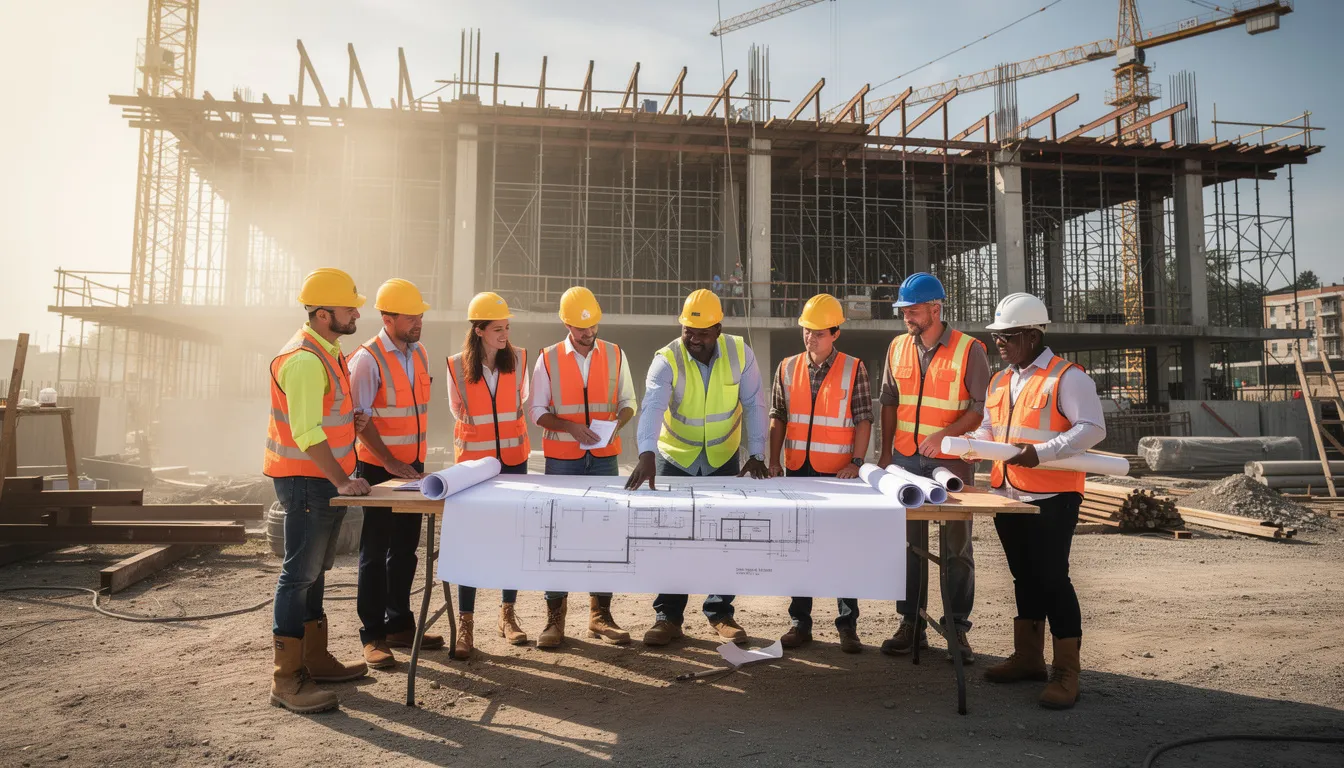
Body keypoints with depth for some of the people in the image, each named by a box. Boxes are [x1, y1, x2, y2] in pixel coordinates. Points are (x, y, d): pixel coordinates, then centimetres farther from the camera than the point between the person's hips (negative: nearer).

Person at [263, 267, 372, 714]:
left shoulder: (329, 352, 13)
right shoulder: (304, 360, -19)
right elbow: (307, 433, -24)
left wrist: (349, 422, 6)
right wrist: (342, 481, -25)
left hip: (327, 480, 10)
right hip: (306, 480, -10)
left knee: (314, 572, 16)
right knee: (299, 574, -6)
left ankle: (315, 659, 27)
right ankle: (286, 680, 1)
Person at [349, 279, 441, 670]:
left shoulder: (419, 353, 8)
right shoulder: (368, 358, -14)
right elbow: (359, 417, -17)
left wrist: (418, 458, 15)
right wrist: (389, 462, -19)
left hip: (412, 466, 7)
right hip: (380, 467, -7)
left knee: (405, 549, 13)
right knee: (376, 552, 2)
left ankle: (400, 625, 25)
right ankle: (373, 636, 12)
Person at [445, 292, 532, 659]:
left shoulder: (518, 358, -1)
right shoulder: (457, 366, -5)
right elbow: (457, 409, 6)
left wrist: (508, 425, 8)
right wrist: (480, 430, 3)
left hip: (513, 457, 2)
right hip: (473, 457, -2)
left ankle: (507, 614, 20)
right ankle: (465, 622, 6)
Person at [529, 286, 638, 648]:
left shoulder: (615, 355, 5)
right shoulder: (548, 359, 1)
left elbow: (628, 401, 11)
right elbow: (537, 410, 1)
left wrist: (618, 422, -10)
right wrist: (571, 427, -15)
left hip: (604, 457, 2)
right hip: (561, 459, -1)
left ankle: (600, 615, 14)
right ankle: (555, 616, 11)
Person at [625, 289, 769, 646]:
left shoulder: (740, 353, -12)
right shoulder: (667, 359, -19)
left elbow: (753, 404, -7)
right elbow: (652, 406, -33)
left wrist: (756, 453, -13)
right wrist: (647, 455, -48)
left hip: (723, 459, 2)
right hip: (675, 459, -1)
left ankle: (720, 612, 23)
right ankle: (668, 616, 15)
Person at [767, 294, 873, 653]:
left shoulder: (853, 370, -1)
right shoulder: (788, 368, 7)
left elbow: (864, 420, -2)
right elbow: (778, 417, 9)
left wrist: (856, 462, -12)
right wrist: (774, 460, 2)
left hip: (838, 473, -3)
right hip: (798, 471, 3)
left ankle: (848, 624, 13)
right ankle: (800, 622, 18)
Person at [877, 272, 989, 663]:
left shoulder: (969, 350, -6)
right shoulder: (898, 348, 8)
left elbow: (981, 407, -9)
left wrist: (944, 435, -23)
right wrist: (885, 452, 9)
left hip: (952, 460, -4)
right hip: (906, 459, 4)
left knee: (956, 547, 5)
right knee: (909, 543, 8)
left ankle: (957, 628, 15)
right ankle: (910, 624, 18)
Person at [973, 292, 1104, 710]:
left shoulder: (1067, 377, -10)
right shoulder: (1000, 381, 15)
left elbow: (1093, 428, -17)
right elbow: (989, 428, 24)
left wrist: (1041, 452, -26)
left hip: (1052, 498, -8)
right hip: (1009, 496, 8)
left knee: (1052, 578, -5)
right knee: (1024, 576, 16)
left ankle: (1066, 673, 5)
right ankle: (1028, 658, 28)